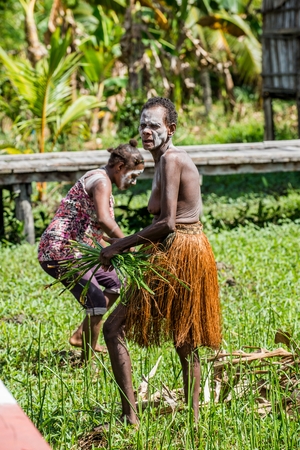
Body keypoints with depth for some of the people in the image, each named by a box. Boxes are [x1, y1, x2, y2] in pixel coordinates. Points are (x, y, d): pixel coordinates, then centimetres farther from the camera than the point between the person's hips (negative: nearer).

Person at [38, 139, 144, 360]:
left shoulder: (97, 179, 16)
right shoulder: (102, 181, -15)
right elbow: (104, 220, -34)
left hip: (75, 250, 11)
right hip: (60, 251, -11)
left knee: (117, 281, 19)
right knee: (97, 303, -15)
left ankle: (81, 336, 20)